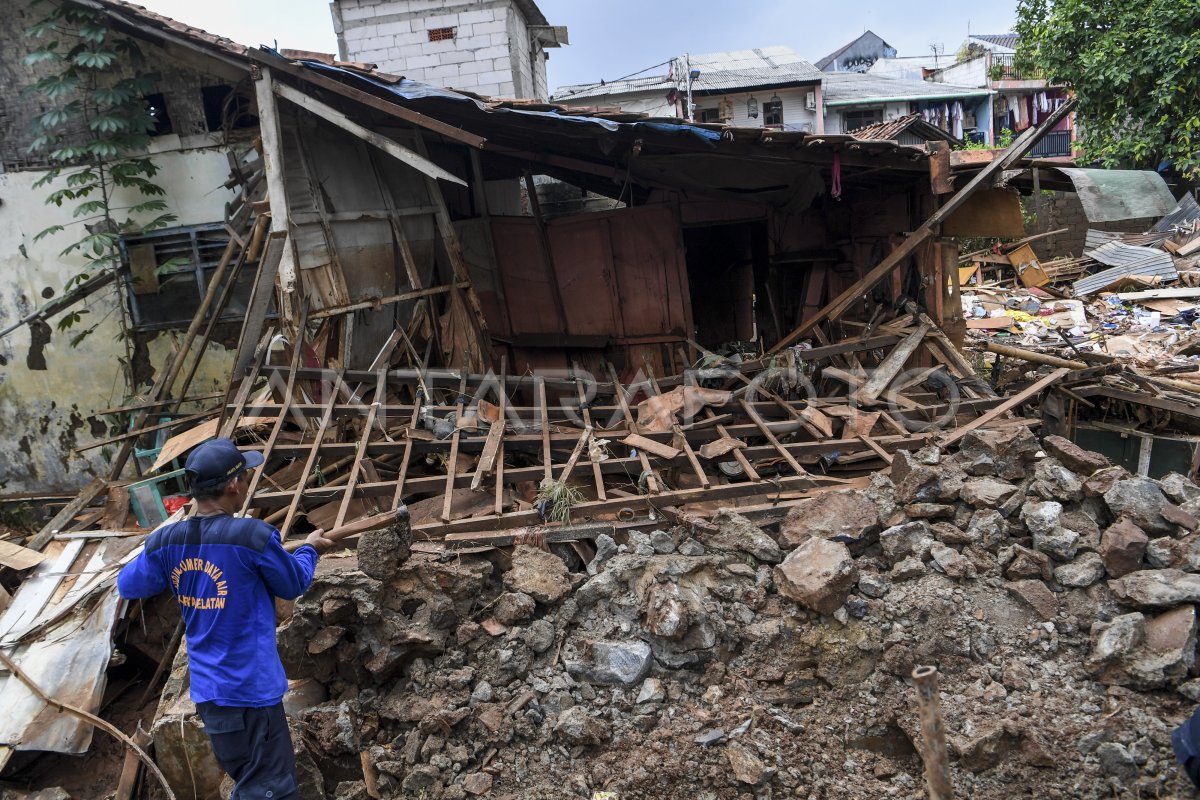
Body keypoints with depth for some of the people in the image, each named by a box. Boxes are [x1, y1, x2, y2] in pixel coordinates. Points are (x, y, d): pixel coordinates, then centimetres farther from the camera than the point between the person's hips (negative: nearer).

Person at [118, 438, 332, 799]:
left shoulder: (166, 541, -4)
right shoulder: (253, 536, -20)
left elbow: (127, 586, 13)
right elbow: (293, 585, -4)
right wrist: (309, 549, 16)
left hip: (207, 689, 7)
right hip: (250, 687, -7)